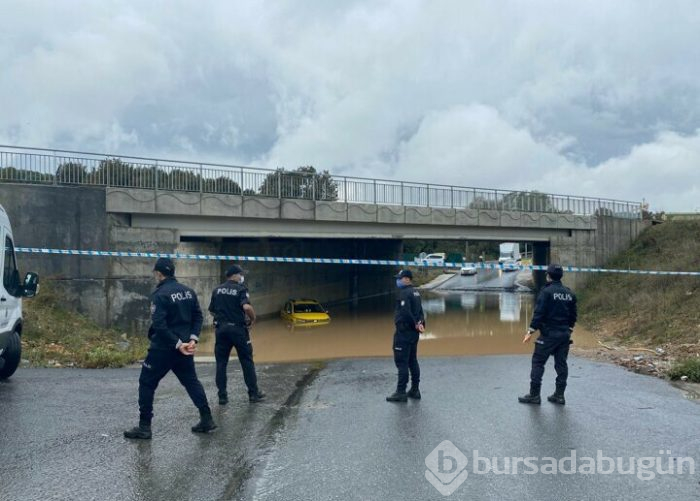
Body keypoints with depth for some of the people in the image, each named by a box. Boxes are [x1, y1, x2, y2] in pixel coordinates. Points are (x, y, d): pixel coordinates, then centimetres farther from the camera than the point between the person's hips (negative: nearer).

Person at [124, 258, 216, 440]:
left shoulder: (160, 294, -14)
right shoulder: (188, 291, 7)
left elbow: (159, 325, -22)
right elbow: (198, 316, 6)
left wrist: (178, 344, -18)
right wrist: (193, 338, -1)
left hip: (163, 349, -6)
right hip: (184, 346, 6)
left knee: (147, 383, 7)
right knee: (191, 381, 17)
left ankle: (144, 427, 10)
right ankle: (207, 419, 17)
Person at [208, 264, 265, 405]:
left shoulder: (217, 290, 8)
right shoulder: (240, 289, -8)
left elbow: (212, 311, 10)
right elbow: (247, 307, -24)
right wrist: (252, 319, -7)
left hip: (221, 329, 4)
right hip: (237, 329, -4)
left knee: (221, 363, 9)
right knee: (247, 362, 7)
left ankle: (222, 396, 9)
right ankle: (253, 393, 12)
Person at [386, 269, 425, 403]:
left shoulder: (404, 293, -16)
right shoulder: (416, 293, 15)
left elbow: (406, 313, -24)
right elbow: (420, 312, 14)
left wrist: (416, 324, -12)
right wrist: (421, 323, 1)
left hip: (404, 332, -10)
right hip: (413, 332, 10)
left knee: (401, 362, -6)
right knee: (412, 361, 14)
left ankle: (401, 392, -4)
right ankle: (414, 390, 21)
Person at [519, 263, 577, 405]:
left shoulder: (547, 291, -12)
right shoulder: (569, 293, 9)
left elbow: (539, 313, -17)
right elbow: (573, 315, 15)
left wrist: (531, 331, -13)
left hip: (548, 334, -6)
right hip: (564, 335, 7)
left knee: (538, 362, 0)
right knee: (561, 364, 11)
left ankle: (534, 395, 1)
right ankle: (559, 395, 16)